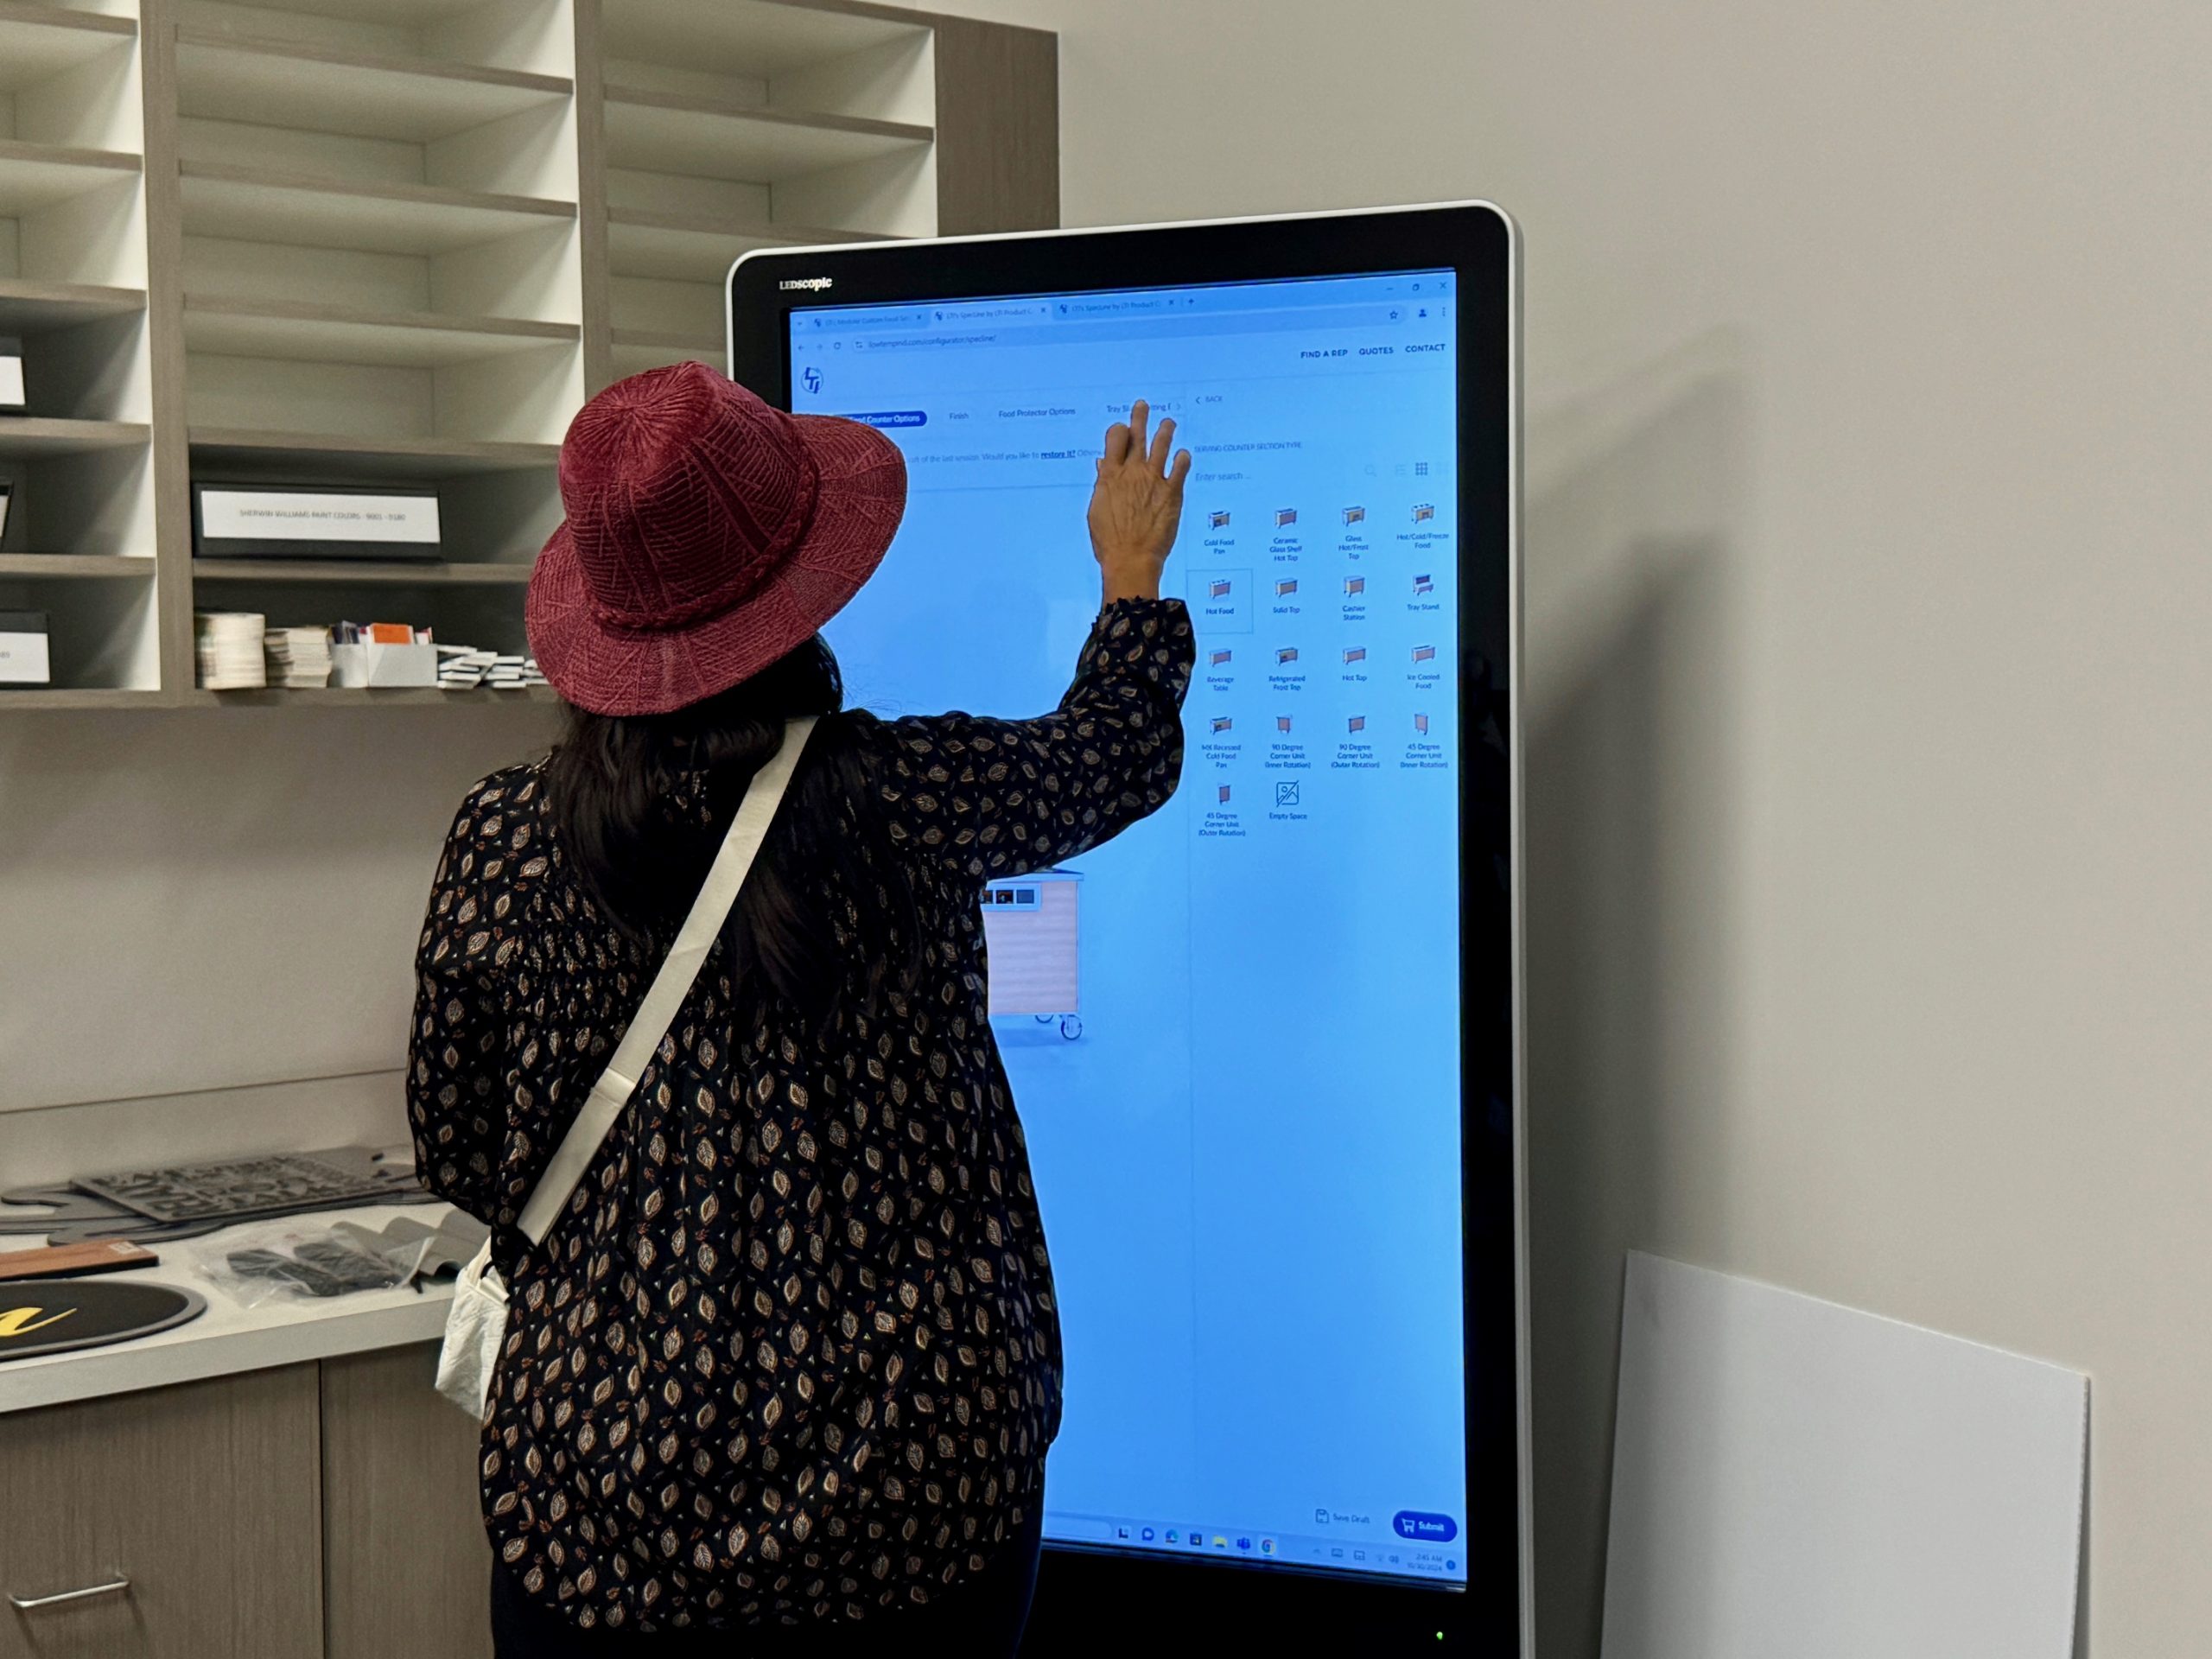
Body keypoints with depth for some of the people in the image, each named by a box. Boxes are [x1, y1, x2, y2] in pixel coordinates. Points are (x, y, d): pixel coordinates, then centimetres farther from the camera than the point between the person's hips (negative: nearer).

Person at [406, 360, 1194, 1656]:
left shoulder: (501, 842, -8)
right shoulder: (906, 800, -11)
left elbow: (460, 1158, 5)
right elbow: (1122, 749, 11)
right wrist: (1135, 575, 30)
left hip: (599, 1488, 1)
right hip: (910, 1494, -1)